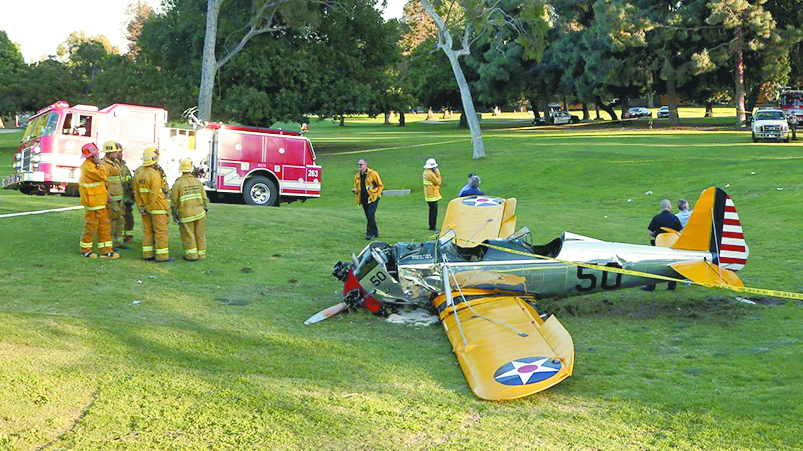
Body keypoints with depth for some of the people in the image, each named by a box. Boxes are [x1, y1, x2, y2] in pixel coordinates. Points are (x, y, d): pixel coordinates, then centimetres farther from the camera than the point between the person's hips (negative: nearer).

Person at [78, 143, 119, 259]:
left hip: (100, 202, 10)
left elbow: (102, 181, 23)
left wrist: (106, 192, 13)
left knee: (104, 225, 9)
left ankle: (105, 250, 13)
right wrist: (99, 164, -14)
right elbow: (102, 176, -24)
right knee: (91, 225, 1)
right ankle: (86, 250, 15)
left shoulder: (92, 166, 14)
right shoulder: (87, 167, -18)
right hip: (93, 204, -10)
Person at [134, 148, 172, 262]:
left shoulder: (138, 172, 4)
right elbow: (154, 194, -22)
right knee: (161, 231, -1)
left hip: (145, 206, 7)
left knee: (147, 230, 13)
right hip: (157, 207, -7)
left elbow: (136, 191, 7)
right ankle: (162, 255, 1)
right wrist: (149, 208, -12)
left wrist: (141, 206, 9)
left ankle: (147, 254, 16)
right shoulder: (155, 175, -20)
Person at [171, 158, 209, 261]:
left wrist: (175, 214, 7)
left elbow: (174, 202, -3)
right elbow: (204, 198, 6)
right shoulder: (197, 181, 5)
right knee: (200, 234, 9)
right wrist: (206, 210, 15)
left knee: (188, 235, 5)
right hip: (200, 213, 3)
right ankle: (201, 254, 14)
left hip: (186, 213, -3)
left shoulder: (178, 183, -5)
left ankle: (191, 254, 3)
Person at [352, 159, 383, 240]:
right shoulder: (357, 176, 11)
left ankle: (370, 233, -14)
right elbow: (356, 187, 23)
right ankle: (375, 233, 21)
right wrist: (355, 190, -1)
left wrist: (376, 194, -11)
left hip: (373, 199, -6)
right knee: (369, 217, 9)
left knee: (370, 214, -19)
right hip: (364, 199, 6)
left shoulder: (373, 174, -5)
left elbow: (380, 186, 0)